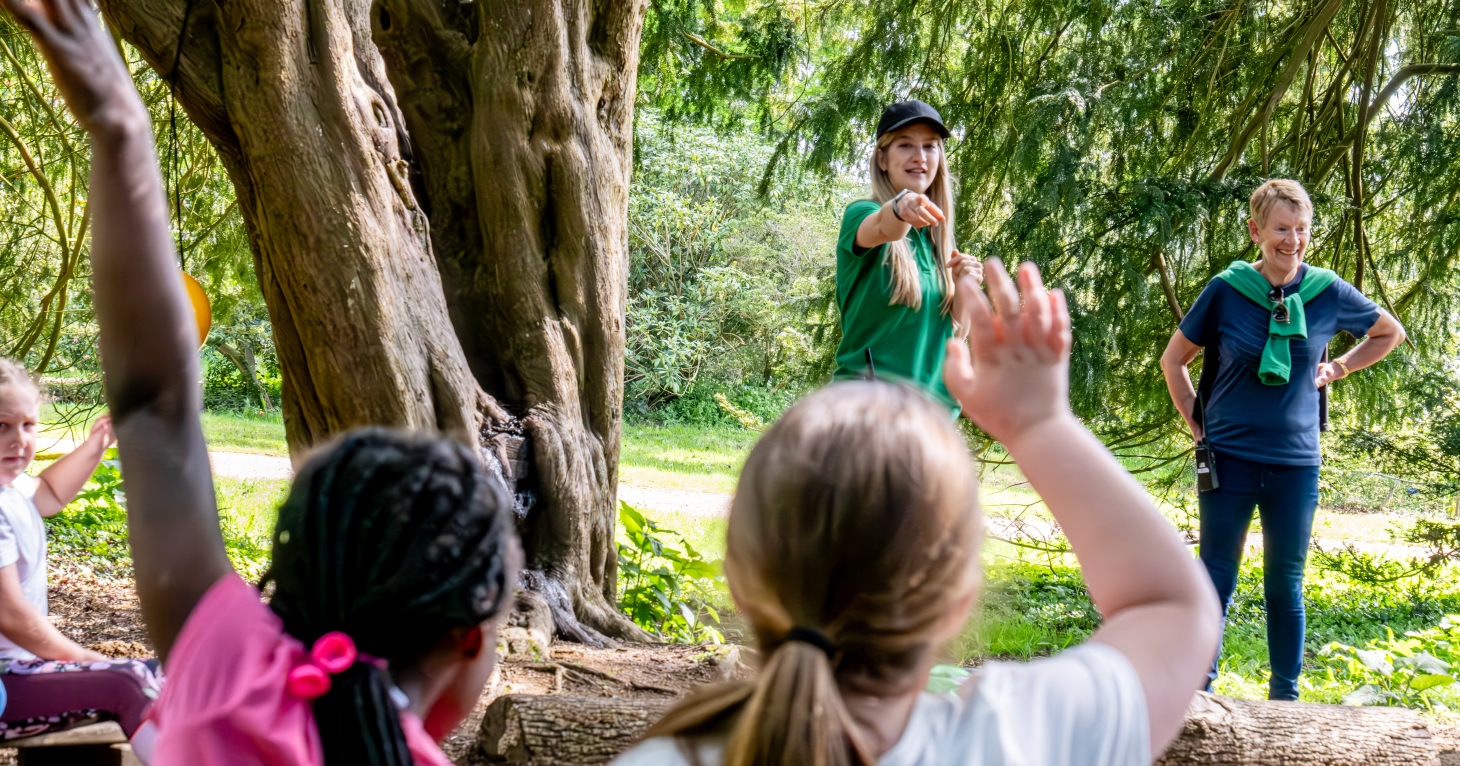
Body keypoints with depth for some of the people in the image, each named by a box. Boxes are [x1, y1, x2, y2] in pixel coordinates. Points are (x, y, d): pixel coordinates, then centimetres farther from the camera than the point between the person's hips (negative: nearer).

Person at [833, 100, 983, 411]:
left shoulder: (939, 236, 15)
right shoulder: (861, 214, -2)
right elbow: (882, 227, -27)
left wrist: (964, 291, -1)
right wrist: (899, 208, -48)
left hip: (935, 397, 6)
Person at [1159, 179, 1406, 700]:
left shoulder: (1328, 292, -2)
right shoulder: (1226, 291, -6)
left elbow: (1390, 333, 17)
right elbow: (1174, 359, 7)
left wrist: (1336, 370, 7)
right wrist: (1198, 424, 3)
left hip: (1296, 463, 1)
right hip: (1230, 458, -1)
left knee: (1285, 583, 10)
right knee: (1216, 580, 5)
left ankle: (1285, 697, 21)